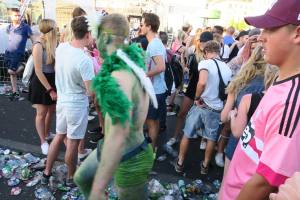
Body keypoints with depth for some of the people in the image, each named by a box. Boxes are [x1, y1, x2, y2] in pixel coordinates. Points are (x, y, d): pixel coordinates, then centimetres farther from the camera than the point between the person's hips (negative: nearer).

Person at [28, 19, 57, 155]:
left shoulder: (51, 44, 1)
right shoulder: (38, 46, -19)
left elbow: (55, 63, 3)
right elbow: (38, 71, -20)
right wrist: (50, 90, -20)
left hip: (52, 80, 7)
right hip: (41, 84, -7)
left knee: (51, 110, 19)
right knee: (41, 113, 7)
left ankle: (47, 134, 42)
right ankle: (43, 142, 24)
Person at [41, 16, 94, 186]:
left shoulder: (61, 47, -5)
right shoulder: (85, 60, -27)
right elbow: (91, 92, -22)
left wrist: (87, 46, 14)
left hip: (62, 101, 7)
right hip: (77, 105, -7)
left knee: (59, 136, 23)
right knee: (73, 143, 11)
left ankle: (47, 173, 37)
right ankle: (71, 177, 32)